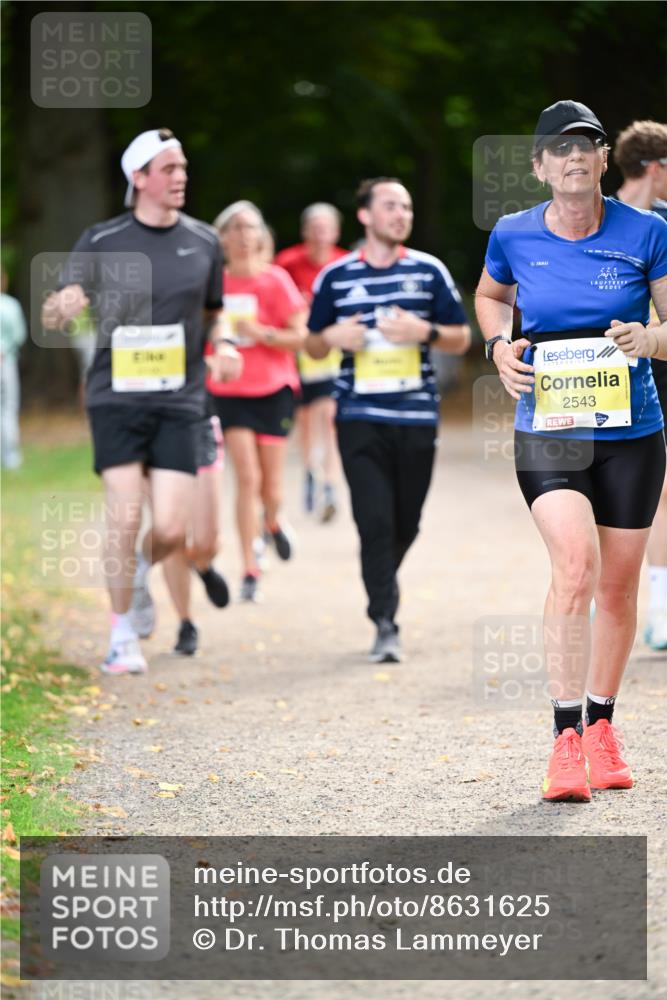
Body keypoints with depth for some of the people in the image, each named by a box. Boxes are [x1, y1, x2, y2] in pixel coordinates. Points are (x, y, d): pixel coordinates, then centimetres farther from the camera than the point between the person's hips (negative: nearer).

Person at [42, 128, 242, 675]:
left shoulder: (204, 242, 8)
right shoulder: (100, 242, 0)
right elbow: (54, 315, 0)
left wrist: (223, 345, -1)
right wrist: (62, 307, -25)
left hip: (178, 403, 2)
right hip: (117, 398, -2)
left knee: (171, 530, -6)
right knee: (124, 518, -10)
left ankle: (140, 574, 30)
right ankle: (123, 636, 6)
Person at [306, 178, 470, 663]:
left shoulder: (430, 271, 5)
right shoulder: (335, 277, 5)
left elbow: (462, 338, 8)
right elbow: (314, 345, 14)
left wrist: (425, 331, -12)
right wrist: (333, 337, -9)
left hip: (417, 417, 1)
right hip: (360, 417, -1)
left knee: (406, 525, 9)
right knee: (375, 521, -12)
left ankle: (383, 586, 37)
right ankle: (385, 624, -9)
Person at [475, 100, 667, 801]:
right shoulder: (514, 236, 0)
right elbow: (490, 296, 21)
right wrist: (499, 346, 2)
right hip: (547, 432, -1)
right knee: (575, 565, -22)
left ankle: (601, 727, 31)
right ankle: (566, 740, -18)